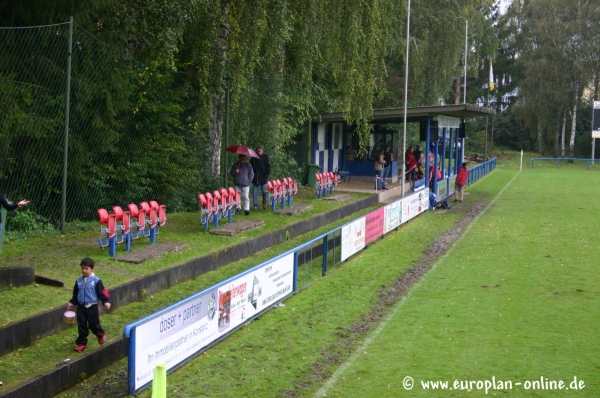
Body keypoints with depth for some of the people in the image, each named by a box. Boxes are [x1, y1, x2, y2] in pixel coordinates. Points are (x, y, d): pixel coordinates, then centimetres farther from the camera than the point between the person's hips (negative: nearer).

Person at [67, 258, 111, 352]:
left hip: (92, 307, -4)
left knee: (93, 325, 3)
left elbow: (102, 292, -7)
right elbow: (75, 294, 18)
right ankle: (82, 343, 11)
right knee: (81, 326, 4)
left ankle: (100, 335, 34)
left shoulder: (96, 281, -8)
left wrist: (106, 302, -14)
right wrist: (71, 304, 24)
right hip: (81, 307, 4)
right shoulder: (79, 281, 6)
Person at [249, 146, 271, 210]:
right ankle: (255, 205, 9)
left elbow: (268, 166, 1)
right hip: (255, 178, 2)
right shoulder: (253, 158, 4)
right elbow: (250, 166, 9)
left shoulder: (265, 157, 1)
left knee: (264, 191, 1)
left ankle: (264, 203, 23)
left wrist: (267, 174, -8)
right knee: (255, 192, 1)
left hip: (263, 177, -2)